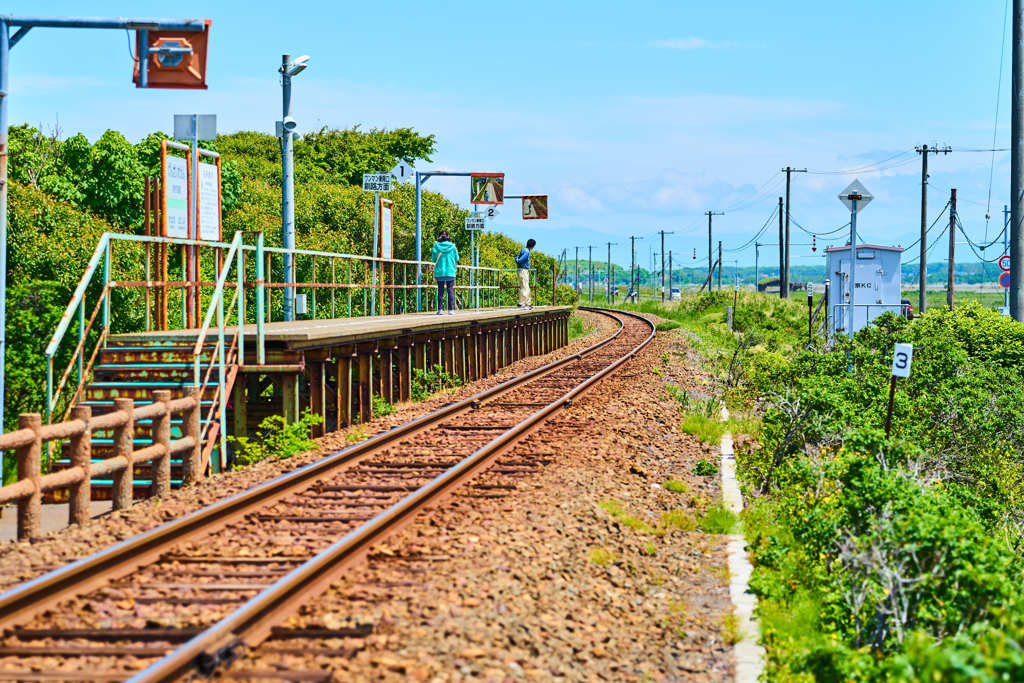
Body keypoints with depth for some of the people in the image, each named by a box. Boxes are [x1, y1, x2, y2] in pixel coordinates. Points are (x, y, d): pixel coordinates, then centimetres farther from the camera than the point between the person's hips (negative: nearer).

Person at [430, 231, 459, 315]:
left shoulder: (436, 246, -2)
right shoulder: (452, 246, -3)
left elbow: (433, 259, 3)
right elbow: (457, 259, 6)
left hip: (439, 272, 1)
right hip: (450, 272, -1)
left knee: (440, 291, 5)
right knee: (450, 290, 3)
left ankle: (439, 309, 0)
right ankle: (451, 309, -2)